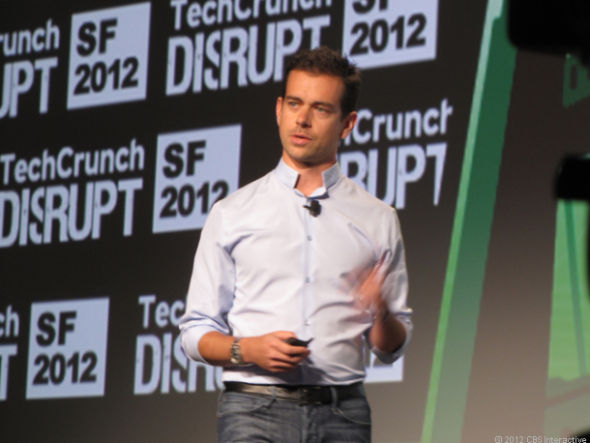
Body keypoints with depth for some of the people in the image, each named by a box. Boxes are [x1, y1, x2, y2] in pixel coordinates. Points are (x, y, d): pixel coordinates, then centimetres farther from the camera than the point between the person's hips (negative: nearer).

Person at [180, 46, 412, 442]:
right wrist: (247, 350, -9)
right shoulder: (232, 214, 12)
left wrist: (381, 313, -7)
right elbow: (196, 334, 11)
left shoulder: (377, 220, 14)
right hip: (255, 409, -2)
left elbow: (392, 348, 15)